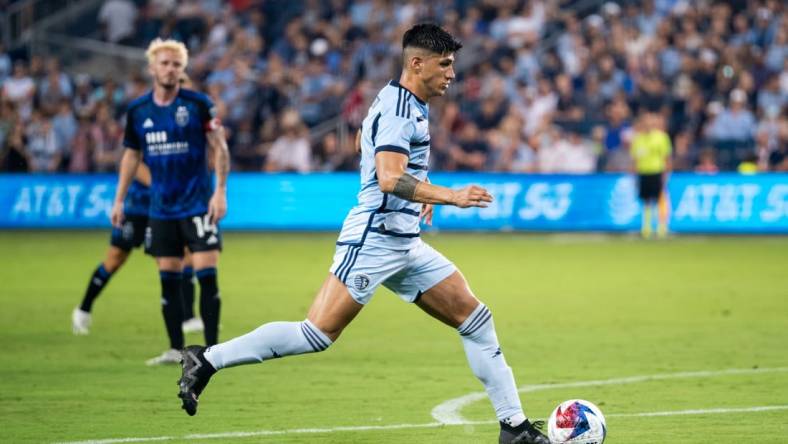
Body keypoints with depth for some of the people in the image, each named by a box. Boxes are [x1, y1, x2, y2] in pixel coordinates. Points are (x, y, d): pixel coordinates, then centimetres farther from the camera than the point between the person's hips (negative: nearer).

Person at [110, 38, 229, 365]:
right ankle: (176, 349, 12)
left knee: (206, 273, -9)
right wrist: (119, 200, 13)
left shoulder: (198, 104, -6)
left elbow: (219, 147, -4)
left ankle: (212, 348, -3)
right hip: (161, 208, 4)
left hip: (198, 204, -4)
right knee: (168, 277, 5)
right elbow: (131, 155, 16)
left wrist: (220, 191, -13)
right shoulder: (138, 111, 5)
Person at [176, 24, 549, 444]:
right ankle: (207, 359, -4)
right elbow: (389, 179, -28)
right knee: (318, 334, -14)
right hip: (374, 239, -10)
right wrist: (451, 196, -32)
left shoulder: (410, 105, 16)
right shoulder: (398, 110, -15)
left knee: (476, 321, 5)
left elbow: (366, 140, 35)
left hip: (404, 244, 10)